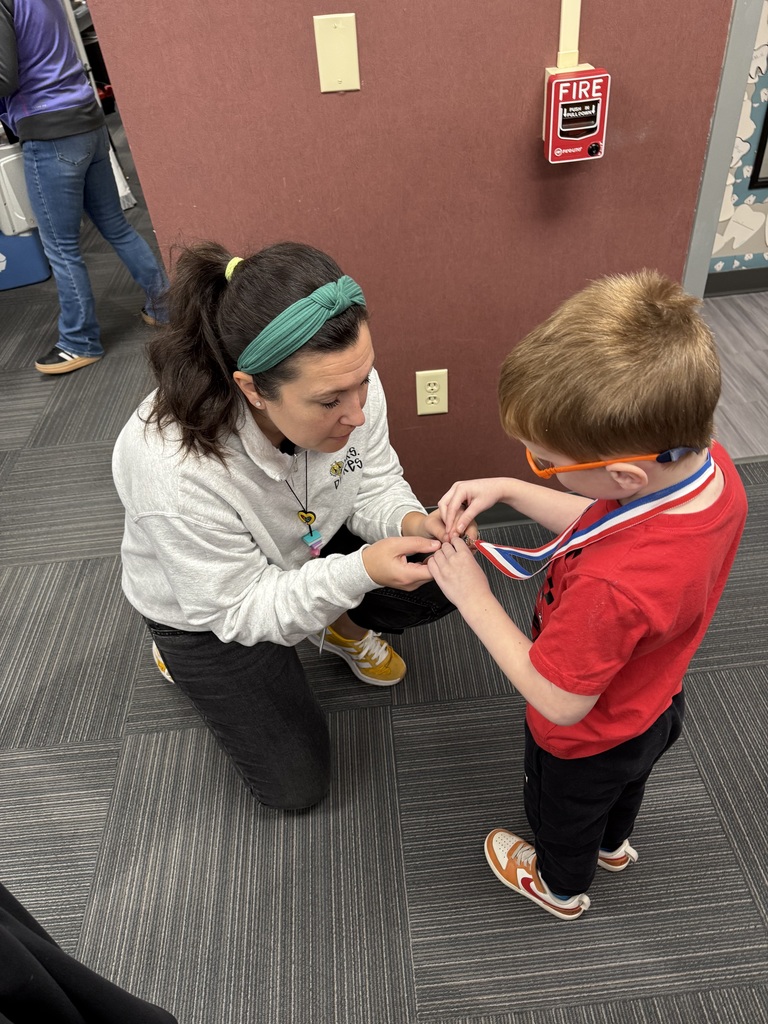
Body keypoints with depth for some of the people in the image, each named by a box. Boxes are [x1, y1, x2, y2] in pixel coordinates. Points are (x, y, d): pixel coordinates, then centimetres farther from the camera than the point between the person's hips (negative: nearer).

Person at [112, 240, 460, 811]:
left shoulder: (346, 384, -27)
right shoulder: (175, 471, -42)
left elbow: (374, 485, -10)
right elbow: (238, 609, -29)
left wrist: (410, 522, -32)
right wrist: (359, 572, -42)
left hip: (309, 549, 5)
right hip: (208, 607, -4)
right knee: (296, 785, 6)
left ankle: (340, 626, 19)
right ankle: (188, 660, 26)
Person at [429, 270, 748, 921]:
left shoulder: (614, 587, -50)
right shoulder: (709, 465, -26)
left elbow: (558, 700, -32)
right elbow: (603, 522, -7)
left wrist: (474, 599, -27)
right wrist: (506, 490, -17)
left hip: (587, 741, -6)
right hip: (654, 704, 7)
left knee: (562, 813, 30)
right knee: (625, 785, 39)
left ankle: (562, 887, 63)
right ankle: (614, 844, 72)